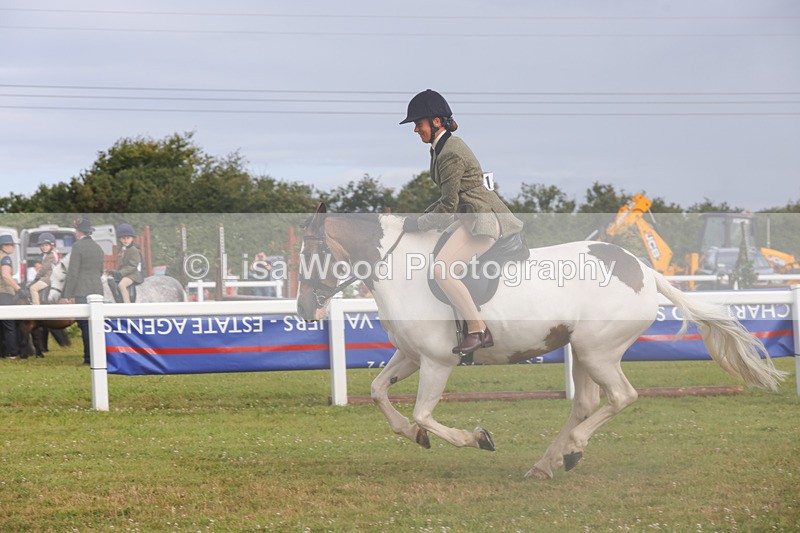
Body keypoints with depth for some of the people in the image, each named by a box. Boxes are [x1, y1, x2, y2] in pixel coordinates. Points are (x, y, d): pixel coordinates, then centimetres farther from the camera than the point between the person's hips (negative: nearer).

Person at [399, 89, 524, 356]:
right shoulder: (446, 145, 14)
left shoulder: (450, 155, -19)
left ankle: (477, 331, -18)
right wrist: (423, 217, 14)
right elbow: (450, 196, 21)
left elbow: (448, 205, -18)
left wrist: (417, 224, -8)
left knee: (441, 269, -22)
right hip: (470, 217, 12)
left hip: (481, 220, -12)